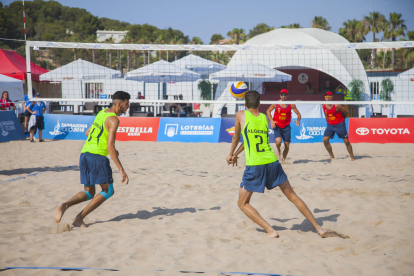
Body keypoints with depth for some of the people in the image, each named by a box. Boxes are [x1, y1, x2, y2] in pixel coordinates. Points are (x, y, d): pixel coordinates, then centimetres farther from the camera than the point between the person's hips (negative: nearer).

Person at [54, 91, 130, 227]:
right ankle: (79, 218, -3)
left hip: (84, 154, 8)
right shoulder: (113, 120, -8)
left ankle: (65, 205, -14)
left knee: (89, 193, 14)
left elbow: (87, 132, 30)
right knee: (108, 191, 4)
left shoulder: (102, 113, 19)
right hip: (97, 156, -8)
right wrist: (121, 169, -16)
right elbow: (110, 147, -16)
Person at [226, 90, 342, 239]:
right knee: (293, 196, 14)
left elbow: (236, 138, 18)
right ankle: (319, 228, 13)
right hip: (272, 162, 4)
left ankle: (270, 231, -4)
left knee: (243, 203, 10)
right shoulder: (264, 118, 14)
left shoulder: (241, 115, 4)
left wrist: (231, 154, 36)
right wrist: (236, 154, 39)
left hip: (254, 165, -4)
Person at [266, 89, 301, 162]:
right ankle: (278, 151, 8)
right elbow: (268, 111, 8)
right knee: (278, 140, -26)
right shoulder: (276, 104, -3)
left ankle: (283, 159, 21)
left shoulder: (291, 105, -1)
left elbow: (298, 113, 6)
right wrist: (271, 121, -5)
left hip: (286, 127, 2)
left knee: (287, 144, 0)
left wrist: (298, 120, -15)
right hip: (277, 126, -2)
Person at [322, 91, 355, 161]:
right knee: (325, 140, -10)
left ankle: (352, 157, 11)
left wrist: (342, 119, 7)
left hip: (340, 125, -5)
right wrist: (328, 123, 11)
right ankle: (332, 156, 4)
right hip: (330, 125, 5)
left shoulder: (336, 106, -20)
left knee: (346, 141, -2)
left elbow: (346, 112, -7)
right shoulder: (324, 106, -3)